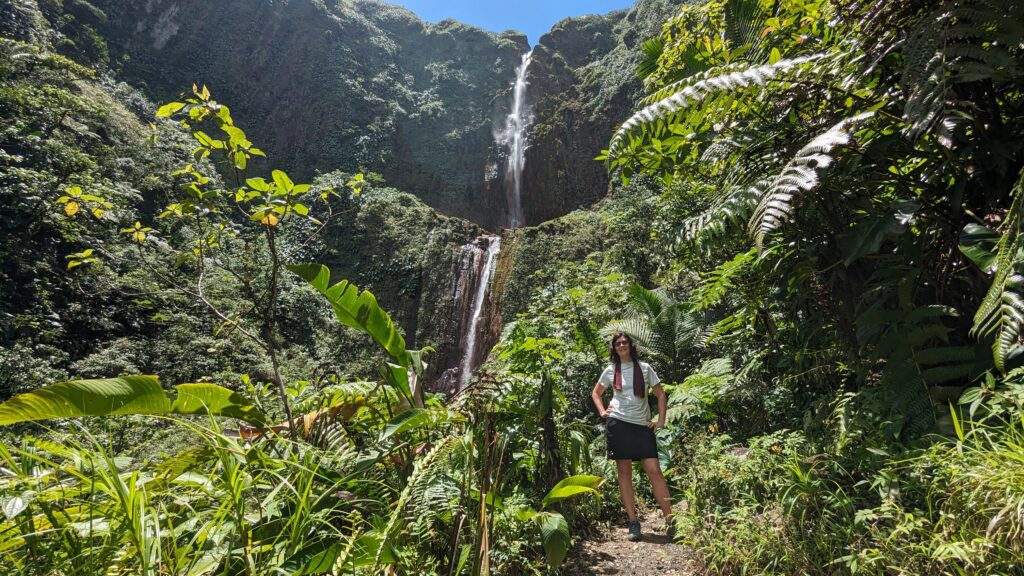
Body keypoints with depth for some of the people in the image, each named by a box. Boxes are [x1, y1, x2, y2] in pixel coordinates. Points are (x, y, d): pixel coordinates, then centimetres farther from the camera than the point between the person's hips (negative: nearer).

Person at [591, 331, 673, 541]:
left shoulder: (644, 368, 5)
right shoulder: (610, 371, 7)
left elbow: (660, 394, 11)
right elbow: (595, 393, 21)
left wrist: (661, 419, 3)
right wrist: (602, 411, 6)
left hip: (643, 425, 0)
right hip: (619, 424, 1)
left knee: (654, 471, -6)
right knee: (624, 472, 2)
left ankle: (670, 521, 3)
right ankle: (633, 523, 10)